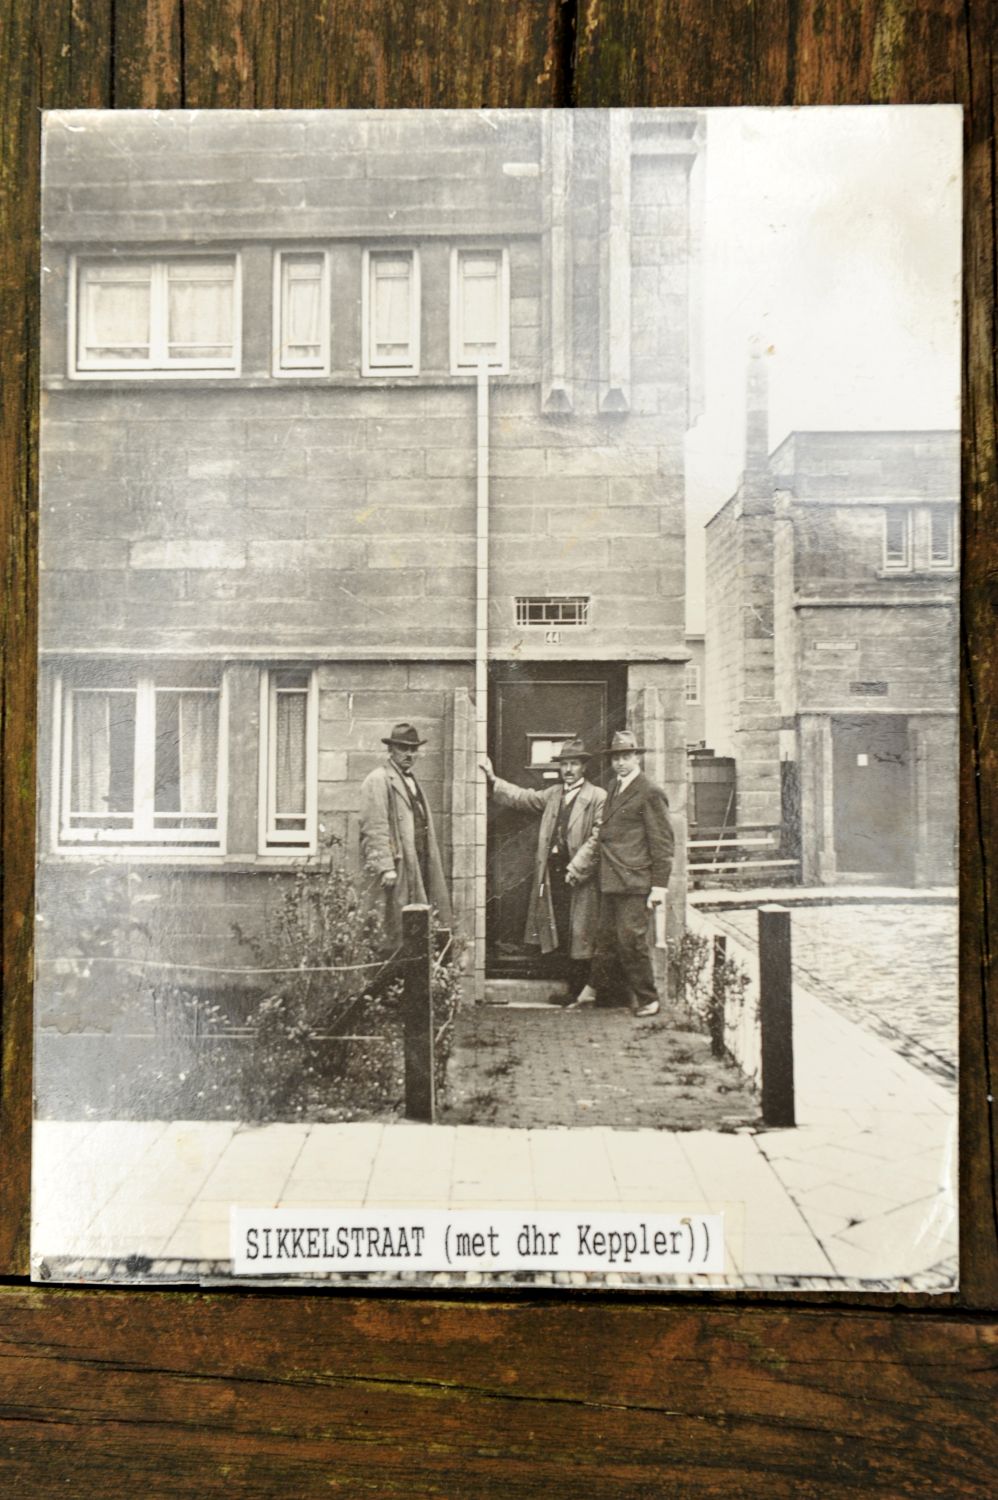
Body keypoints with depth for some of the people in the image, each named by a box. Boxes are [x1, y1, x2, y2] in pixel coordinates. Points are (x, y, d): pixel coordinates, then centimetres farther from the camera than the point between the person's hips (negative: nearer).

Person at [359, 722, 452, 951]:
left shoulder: (412, 781, 22)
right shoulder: (378, 780, -6)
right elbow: (374, 829, -13)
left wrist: (430, 862, 17)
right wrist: (384, 867, -20)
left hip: (421, 866, 8)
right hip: (399, 867, -8)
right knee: (402, 931, -6)